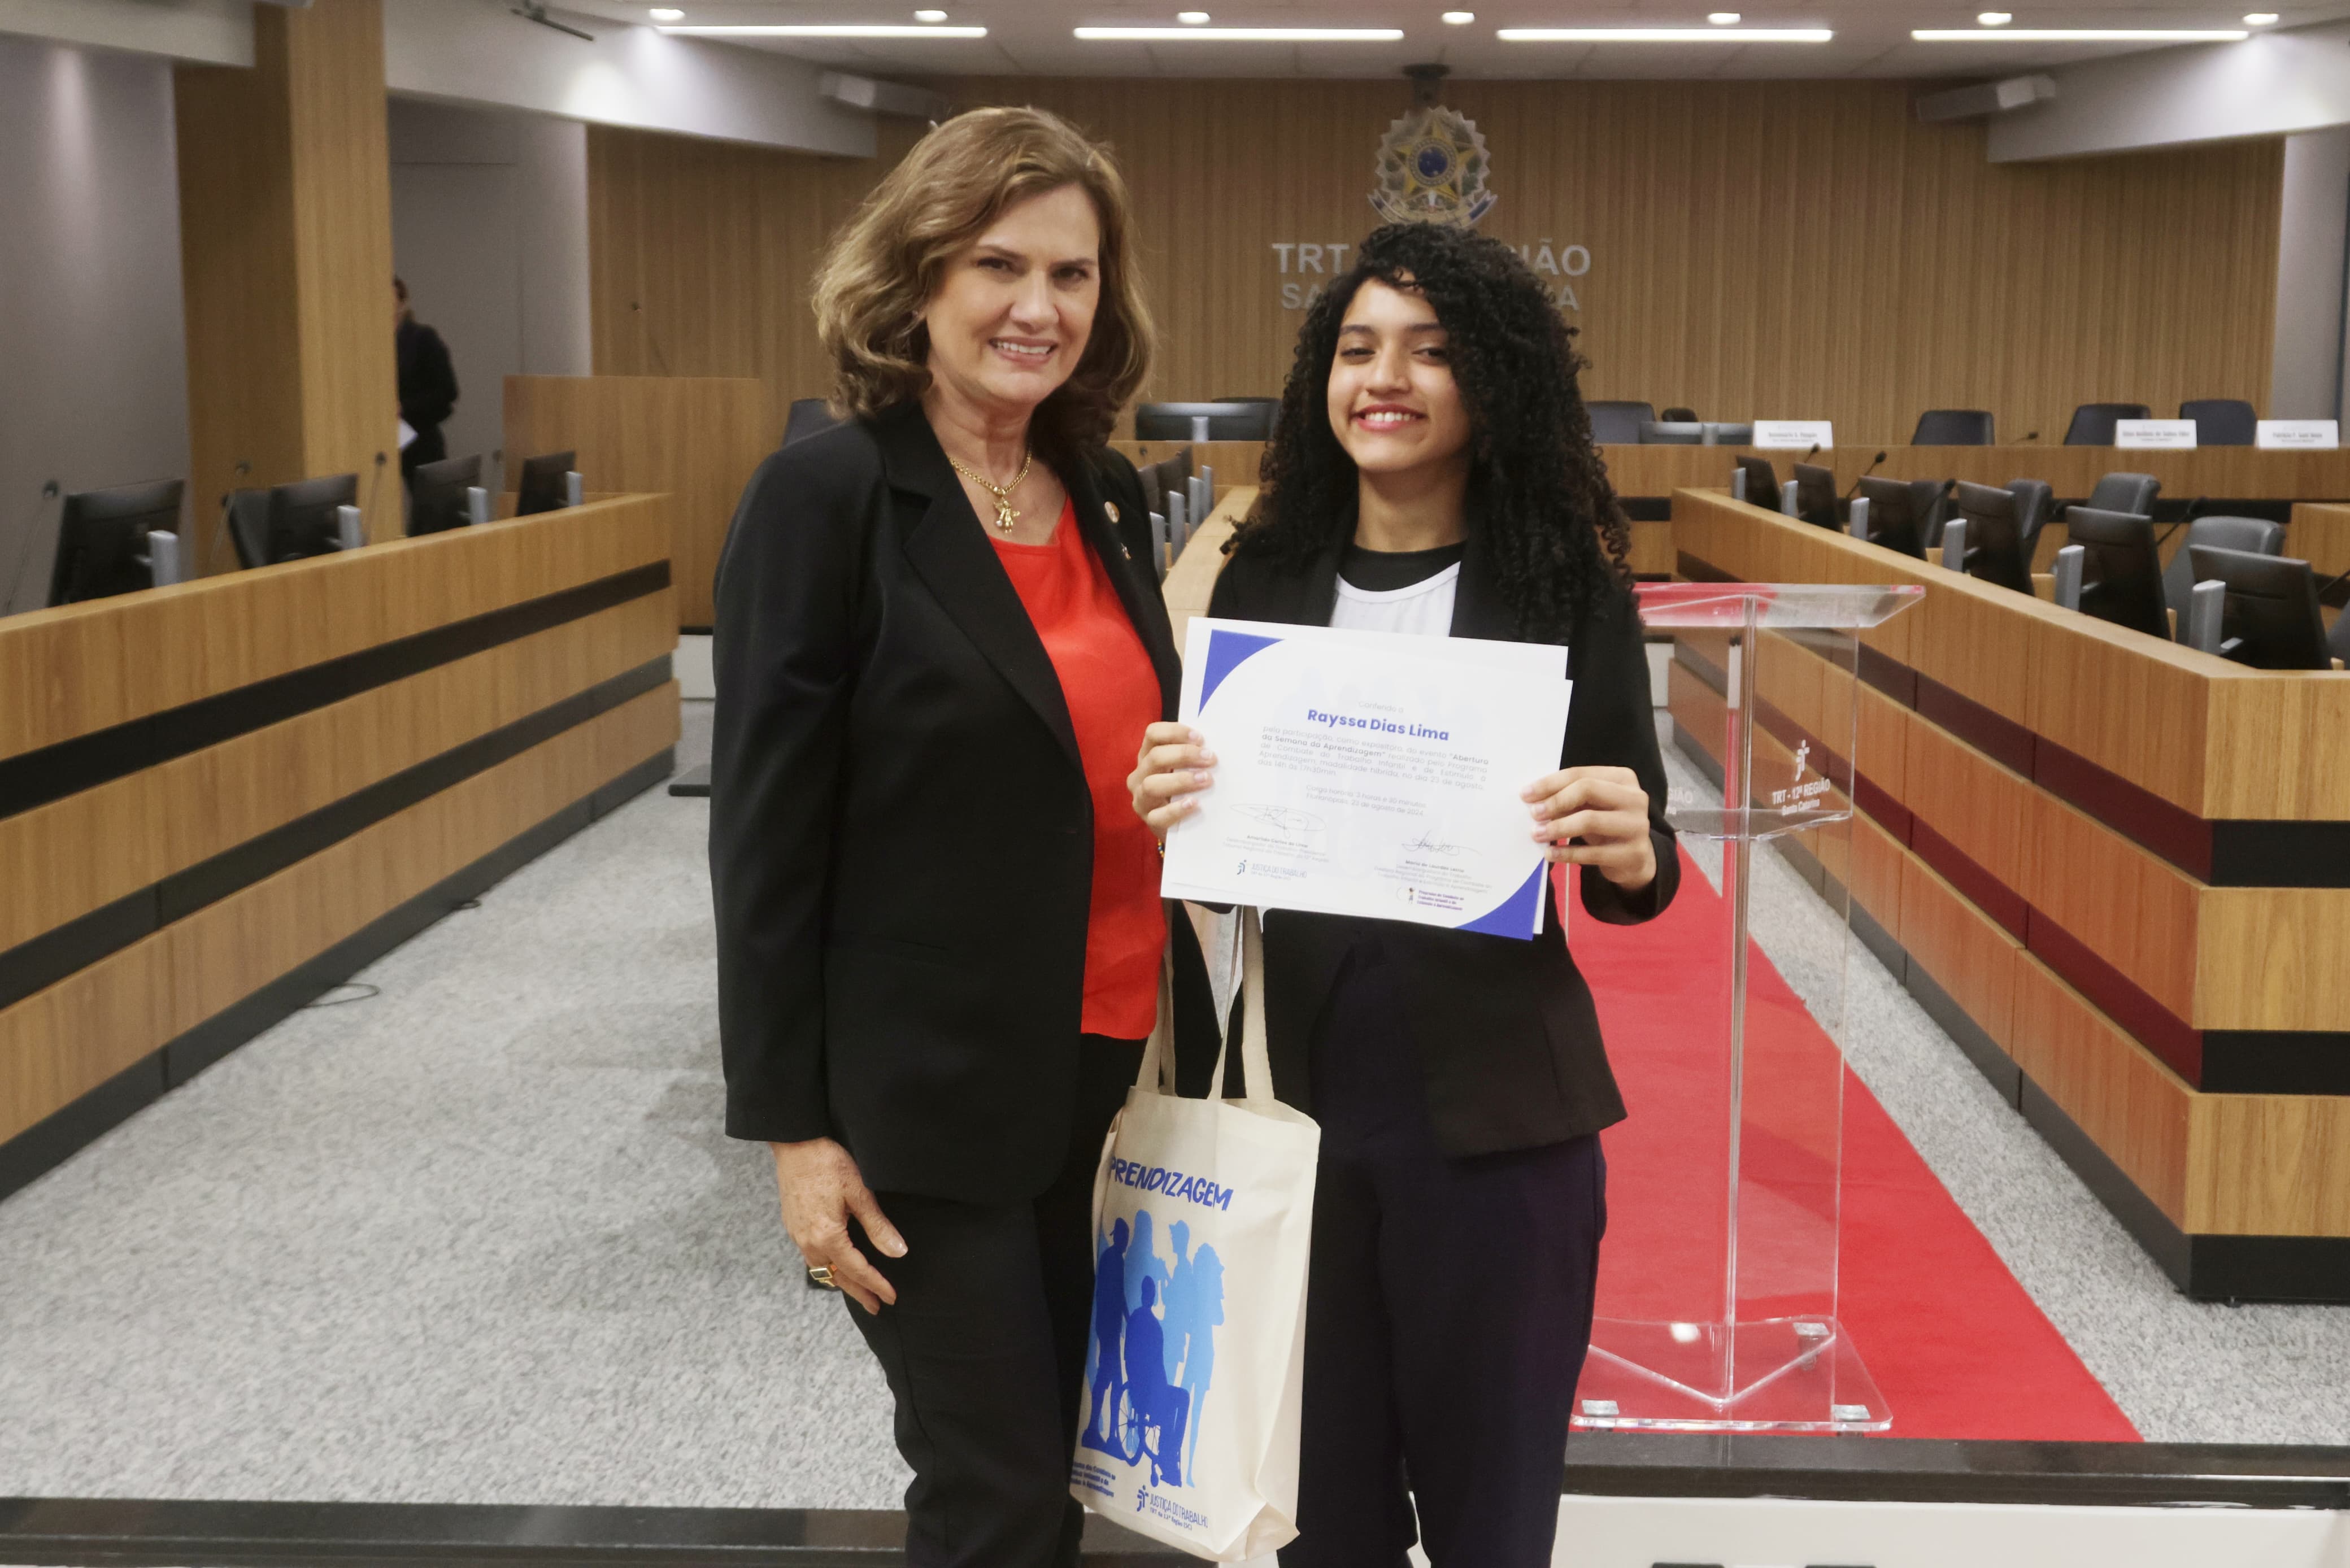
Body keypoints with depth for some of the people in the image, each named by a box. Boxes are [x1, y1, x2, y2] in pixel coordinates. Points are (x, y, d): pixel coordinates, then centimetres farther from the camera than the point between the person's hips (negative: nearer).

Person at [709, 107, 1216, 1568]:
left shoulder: (1109, 496, 7)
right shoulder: (824, 497, -12)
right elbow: (765, 833, -12)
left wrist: (1187, 1045, 11)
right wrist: (793, 1126, -13)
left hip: (1103, 1076, 6)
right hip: (923, 1098, -6)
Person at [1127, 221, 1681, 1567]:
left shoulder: (1564, 585, -4)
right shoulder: (1268, 576, 3)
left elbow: (1641, 872, -2)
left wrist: (1628, 854, -24)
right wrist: (1169, 803, -12)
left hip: (1497, 1115, -2)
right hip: (1298, 1094, 2)